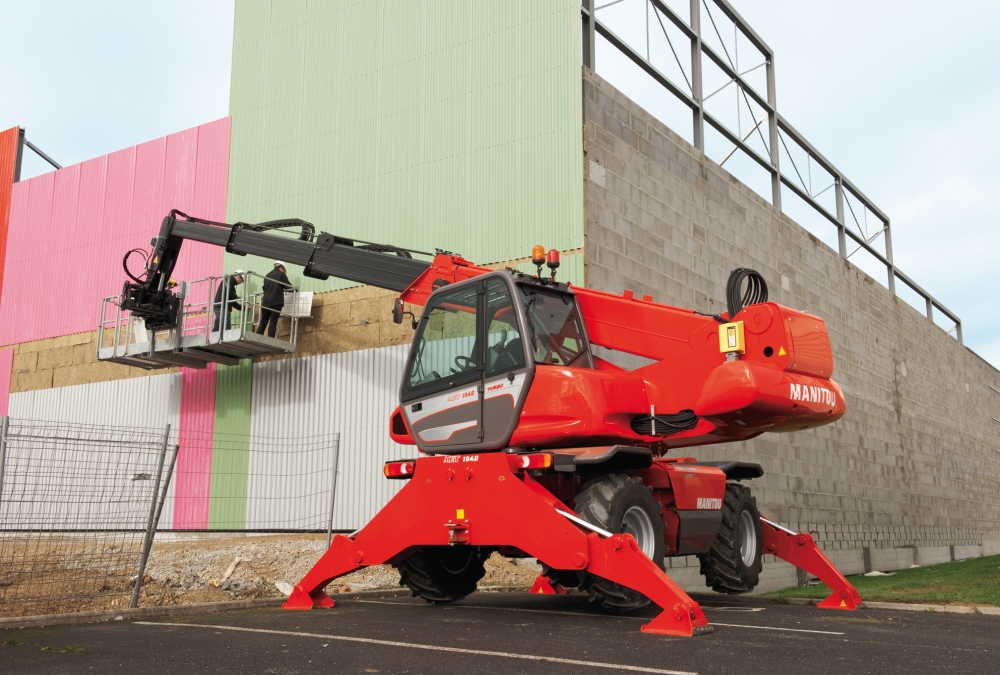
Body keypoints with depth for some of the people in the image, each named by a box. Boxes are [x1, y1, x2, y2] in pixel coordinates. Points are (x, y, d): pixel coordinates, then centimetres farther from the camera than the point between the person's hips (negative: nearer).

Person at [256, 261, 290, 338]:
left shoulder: (267, 275, 18)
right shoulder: (281, 274, 2)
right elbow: (288, 287, 1)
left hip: (266, 302, 5)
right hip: (276, 302, -5)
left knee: (263, 322, 8)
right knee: (273, 322, -7)